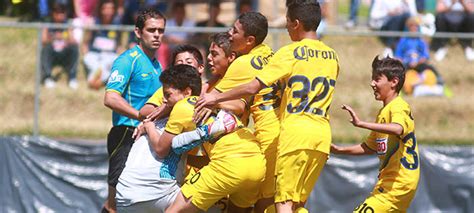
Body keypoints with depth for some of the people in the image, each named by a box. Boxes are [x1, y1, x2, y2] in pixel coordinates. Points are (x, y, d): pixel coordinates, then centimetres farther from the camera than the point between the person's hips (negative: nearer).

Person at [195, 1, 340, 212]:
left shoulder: (290, 52, -5)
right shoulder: (332, 57, 14)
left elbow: (253, 87, -9)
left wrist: (217, 98, 0)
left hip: (295, 131, -6)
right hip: (323, 135, 6)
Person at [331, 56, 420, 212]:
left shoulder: (398, 107, -13)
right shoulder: (383, 112, 17)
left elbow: (397, 129, -37)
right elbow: (370, 147, 26)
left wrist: (361, 124, -43)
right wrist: (340, 150, 17)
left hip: (398, 184, -10)